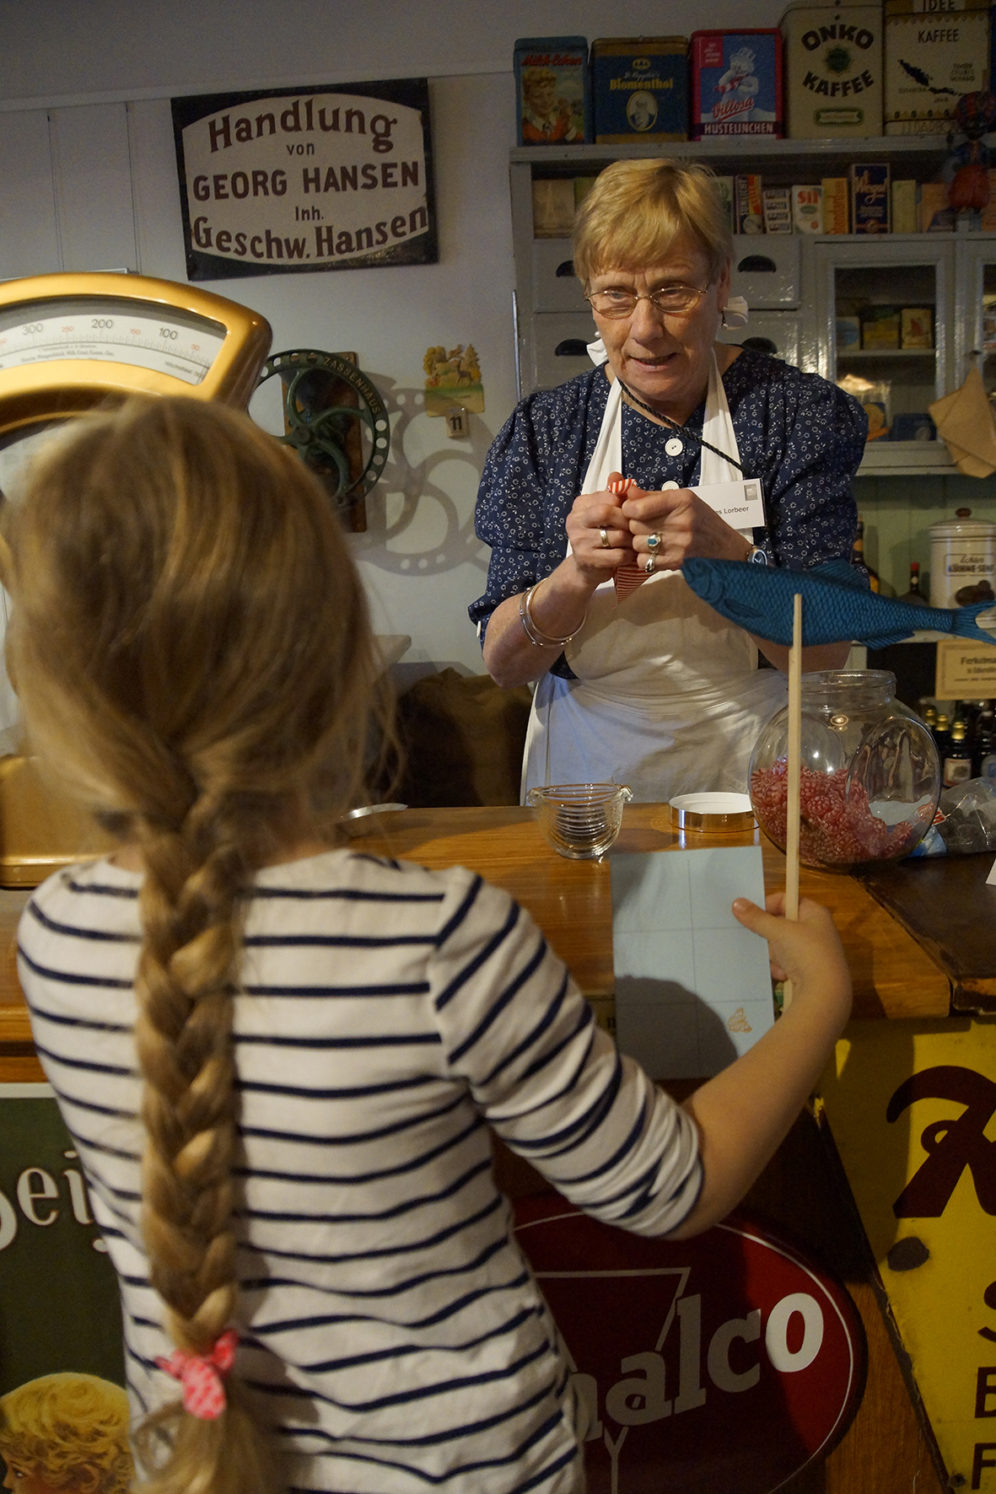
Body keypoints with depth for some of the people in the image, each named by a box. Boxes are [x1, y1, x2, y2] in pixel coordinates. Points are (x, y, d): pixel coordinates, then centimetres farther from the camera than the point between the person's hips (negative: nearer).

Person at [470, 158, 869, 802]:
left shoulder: (800, 411, 0)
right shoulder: (542, 428, 3)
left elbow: (828, 654, -6)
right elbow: (503, 663, -1)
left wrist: (722, 553, -22)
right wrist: (576, 577, -19)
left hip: (754, 775, -1)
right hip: (589, 772, 1)